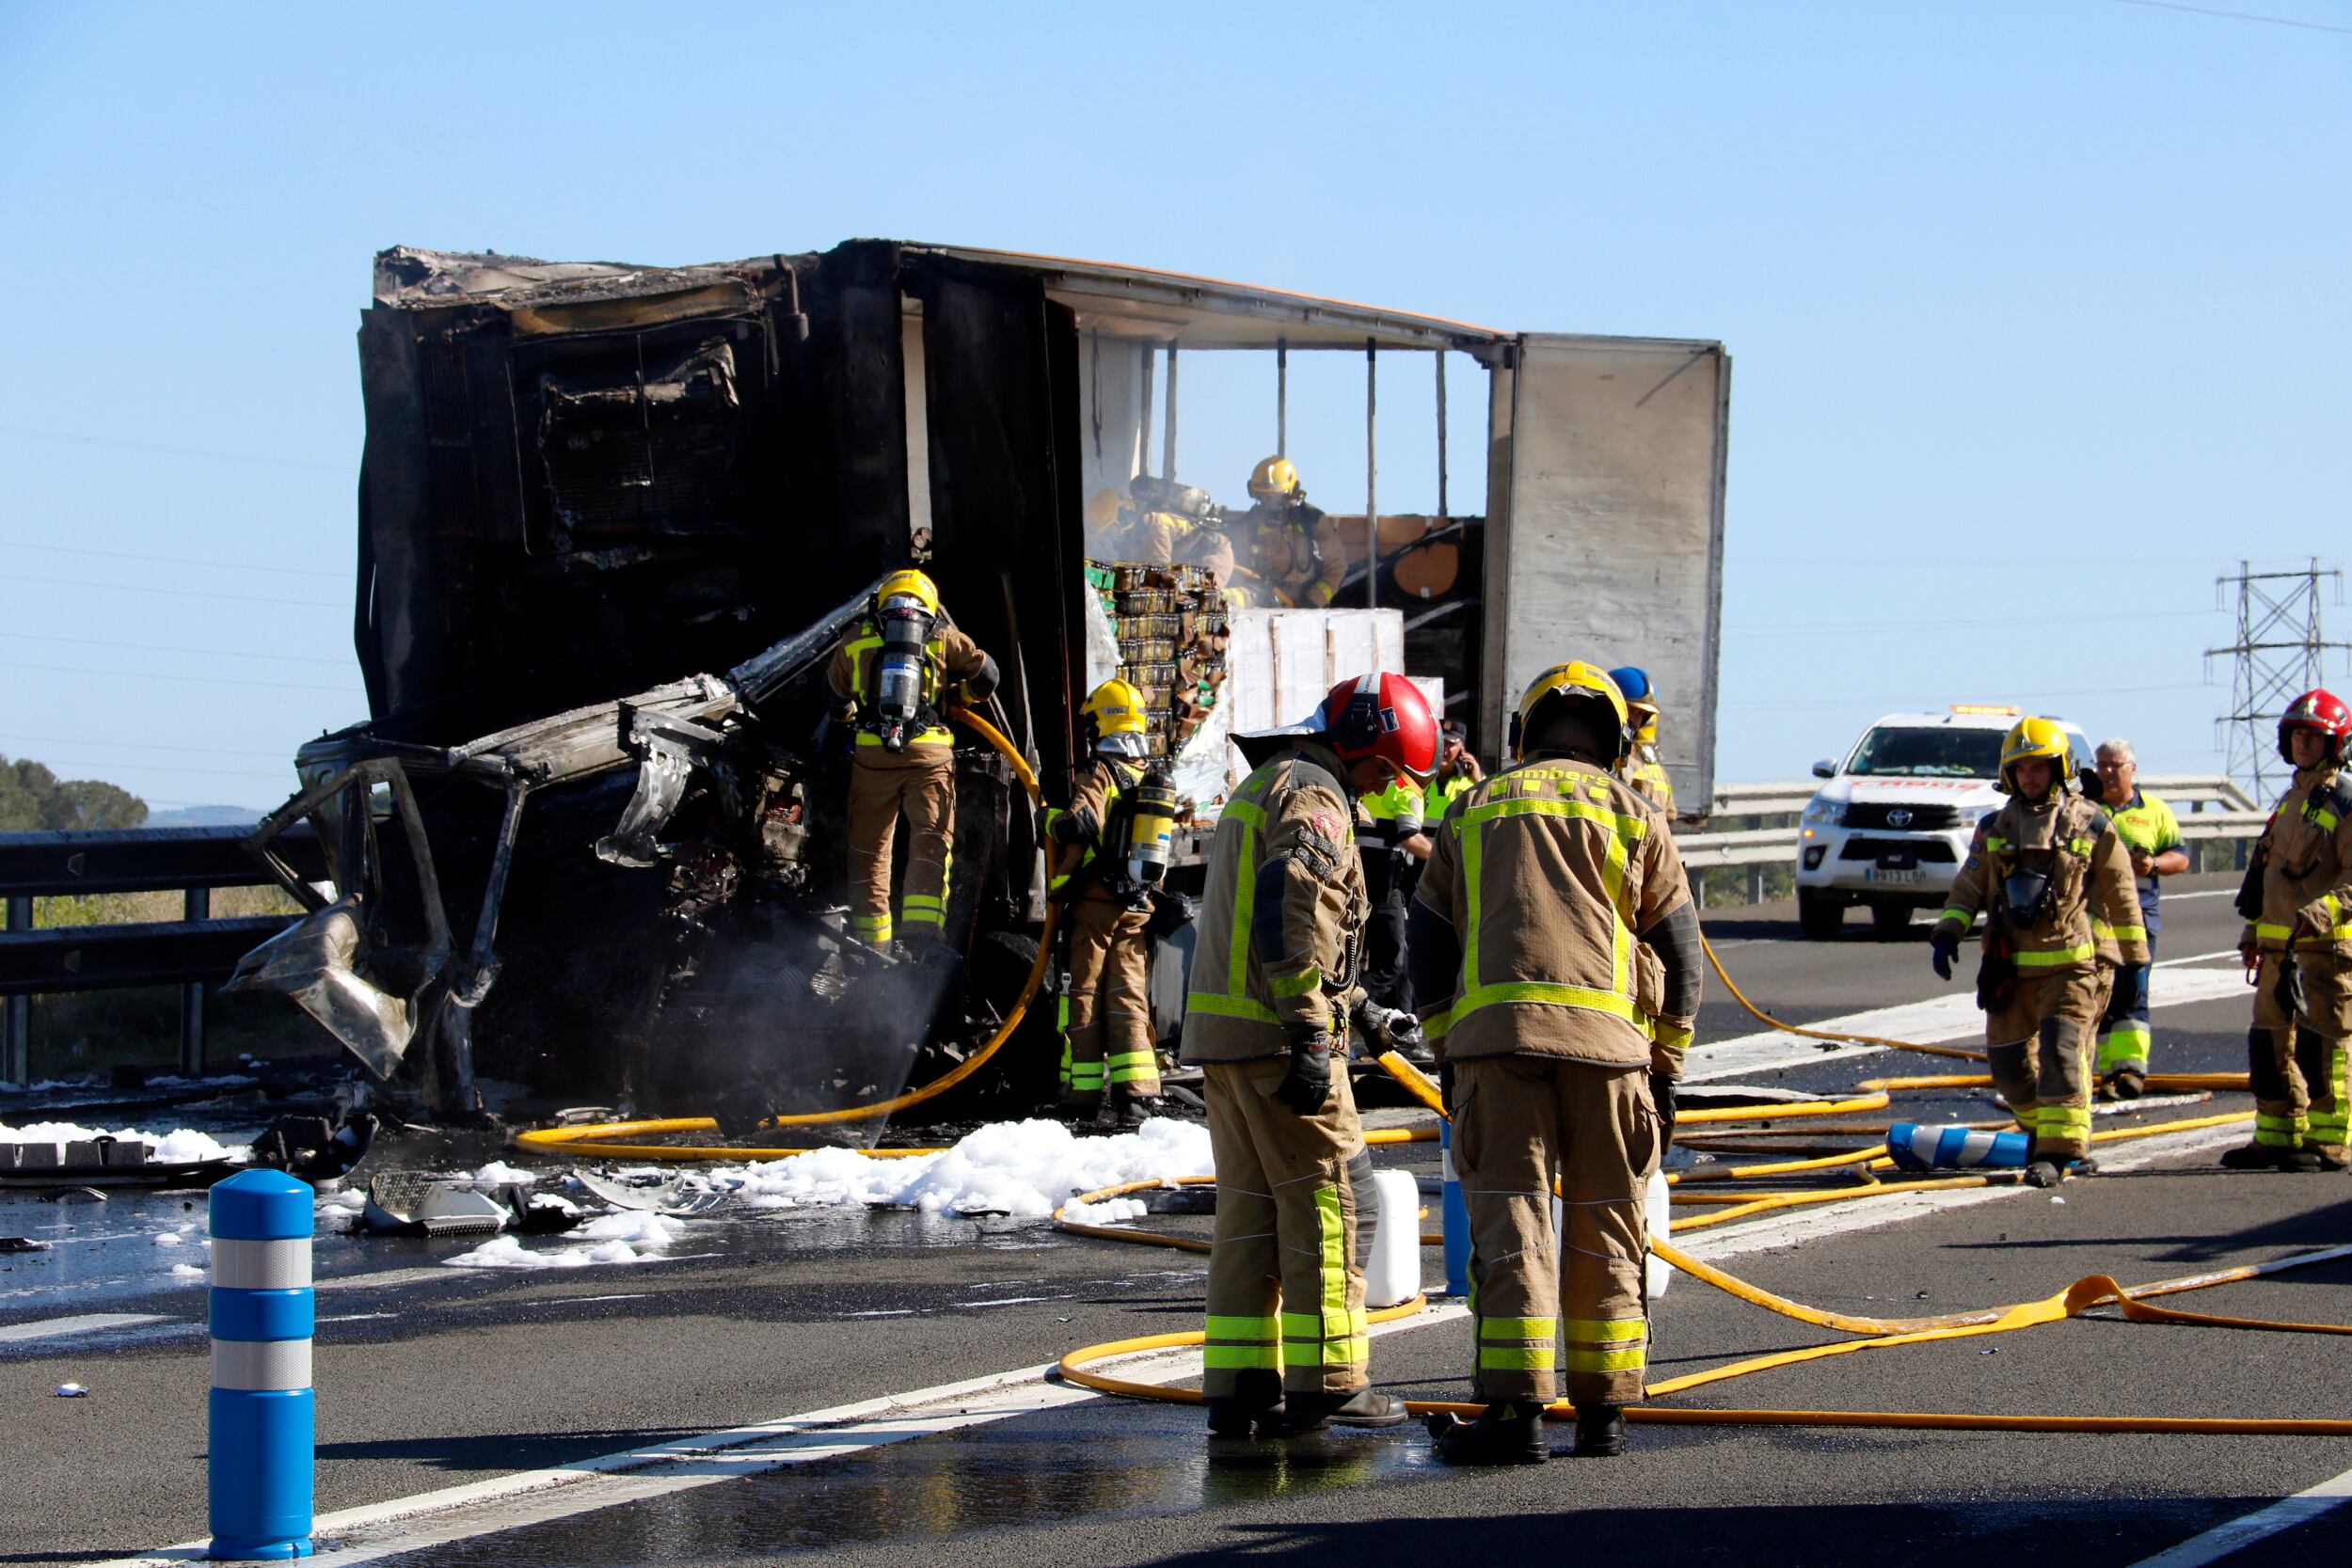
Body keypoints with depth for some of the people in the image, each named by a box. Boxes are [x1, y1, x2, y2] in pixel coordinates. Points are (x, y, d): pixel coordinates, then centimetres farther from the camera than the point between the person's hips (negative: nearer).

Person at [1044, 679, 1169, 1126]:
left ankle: (1084, 1089, 1)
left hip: (1094, 903, -5)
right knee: (1129, 996, 6)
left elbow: (1082, 823, -26)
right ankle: (1135, 1090, -5)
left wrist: (1051, 820, -8)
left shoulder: (1099, 773, -11)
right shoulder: (1153, 782, 12)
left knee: (1084, 993, 2)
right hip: (1138, 906, 5)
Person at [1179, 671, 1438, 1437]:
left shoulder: (1258, 787, 23)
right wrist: (1309, 1033, -26)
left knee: (1249, 1205, 11)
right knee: (1327, 1199, -3)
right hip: (1275, 1033, -10)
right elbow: (1296, 908, -24)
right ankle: (1325, 1381, -2)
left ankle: (1239, 1385, 10)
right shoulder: (1313, 794, -10)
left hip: (1218, 1033, 10)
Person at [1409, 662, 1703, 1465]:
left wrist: (1446, 1050, 23)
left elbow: (1429, 942, 17)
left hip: (1493, 1034, 0)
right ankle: (1603, 1408, 10)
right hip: (1606, 1036, 0)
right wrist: (1665, 1069, 16)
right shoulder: (1633, 814, 14)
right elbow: (1677, 948, 11)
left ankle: (1516, 1407, -12)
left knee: (1510, 1217, -3)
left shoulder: (1474, 811, 18)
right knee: (1605, 1225, 9)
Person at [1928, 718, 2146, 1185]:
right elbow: (1968, 887, 13)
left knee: (2062, 1051, -17)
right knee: (2008, 1061, 7)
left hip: (2073, 965, -5)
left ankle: (2060, 1150, -16)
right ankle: (2044, 1133, 27)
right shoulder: (1995, 829, 10)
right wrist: (1948, 932, -4)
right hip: (2012, 967, 5)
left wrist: (2135, 956, 10)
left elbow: (2121, 895, 6)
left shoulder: (2091, 826, 1)